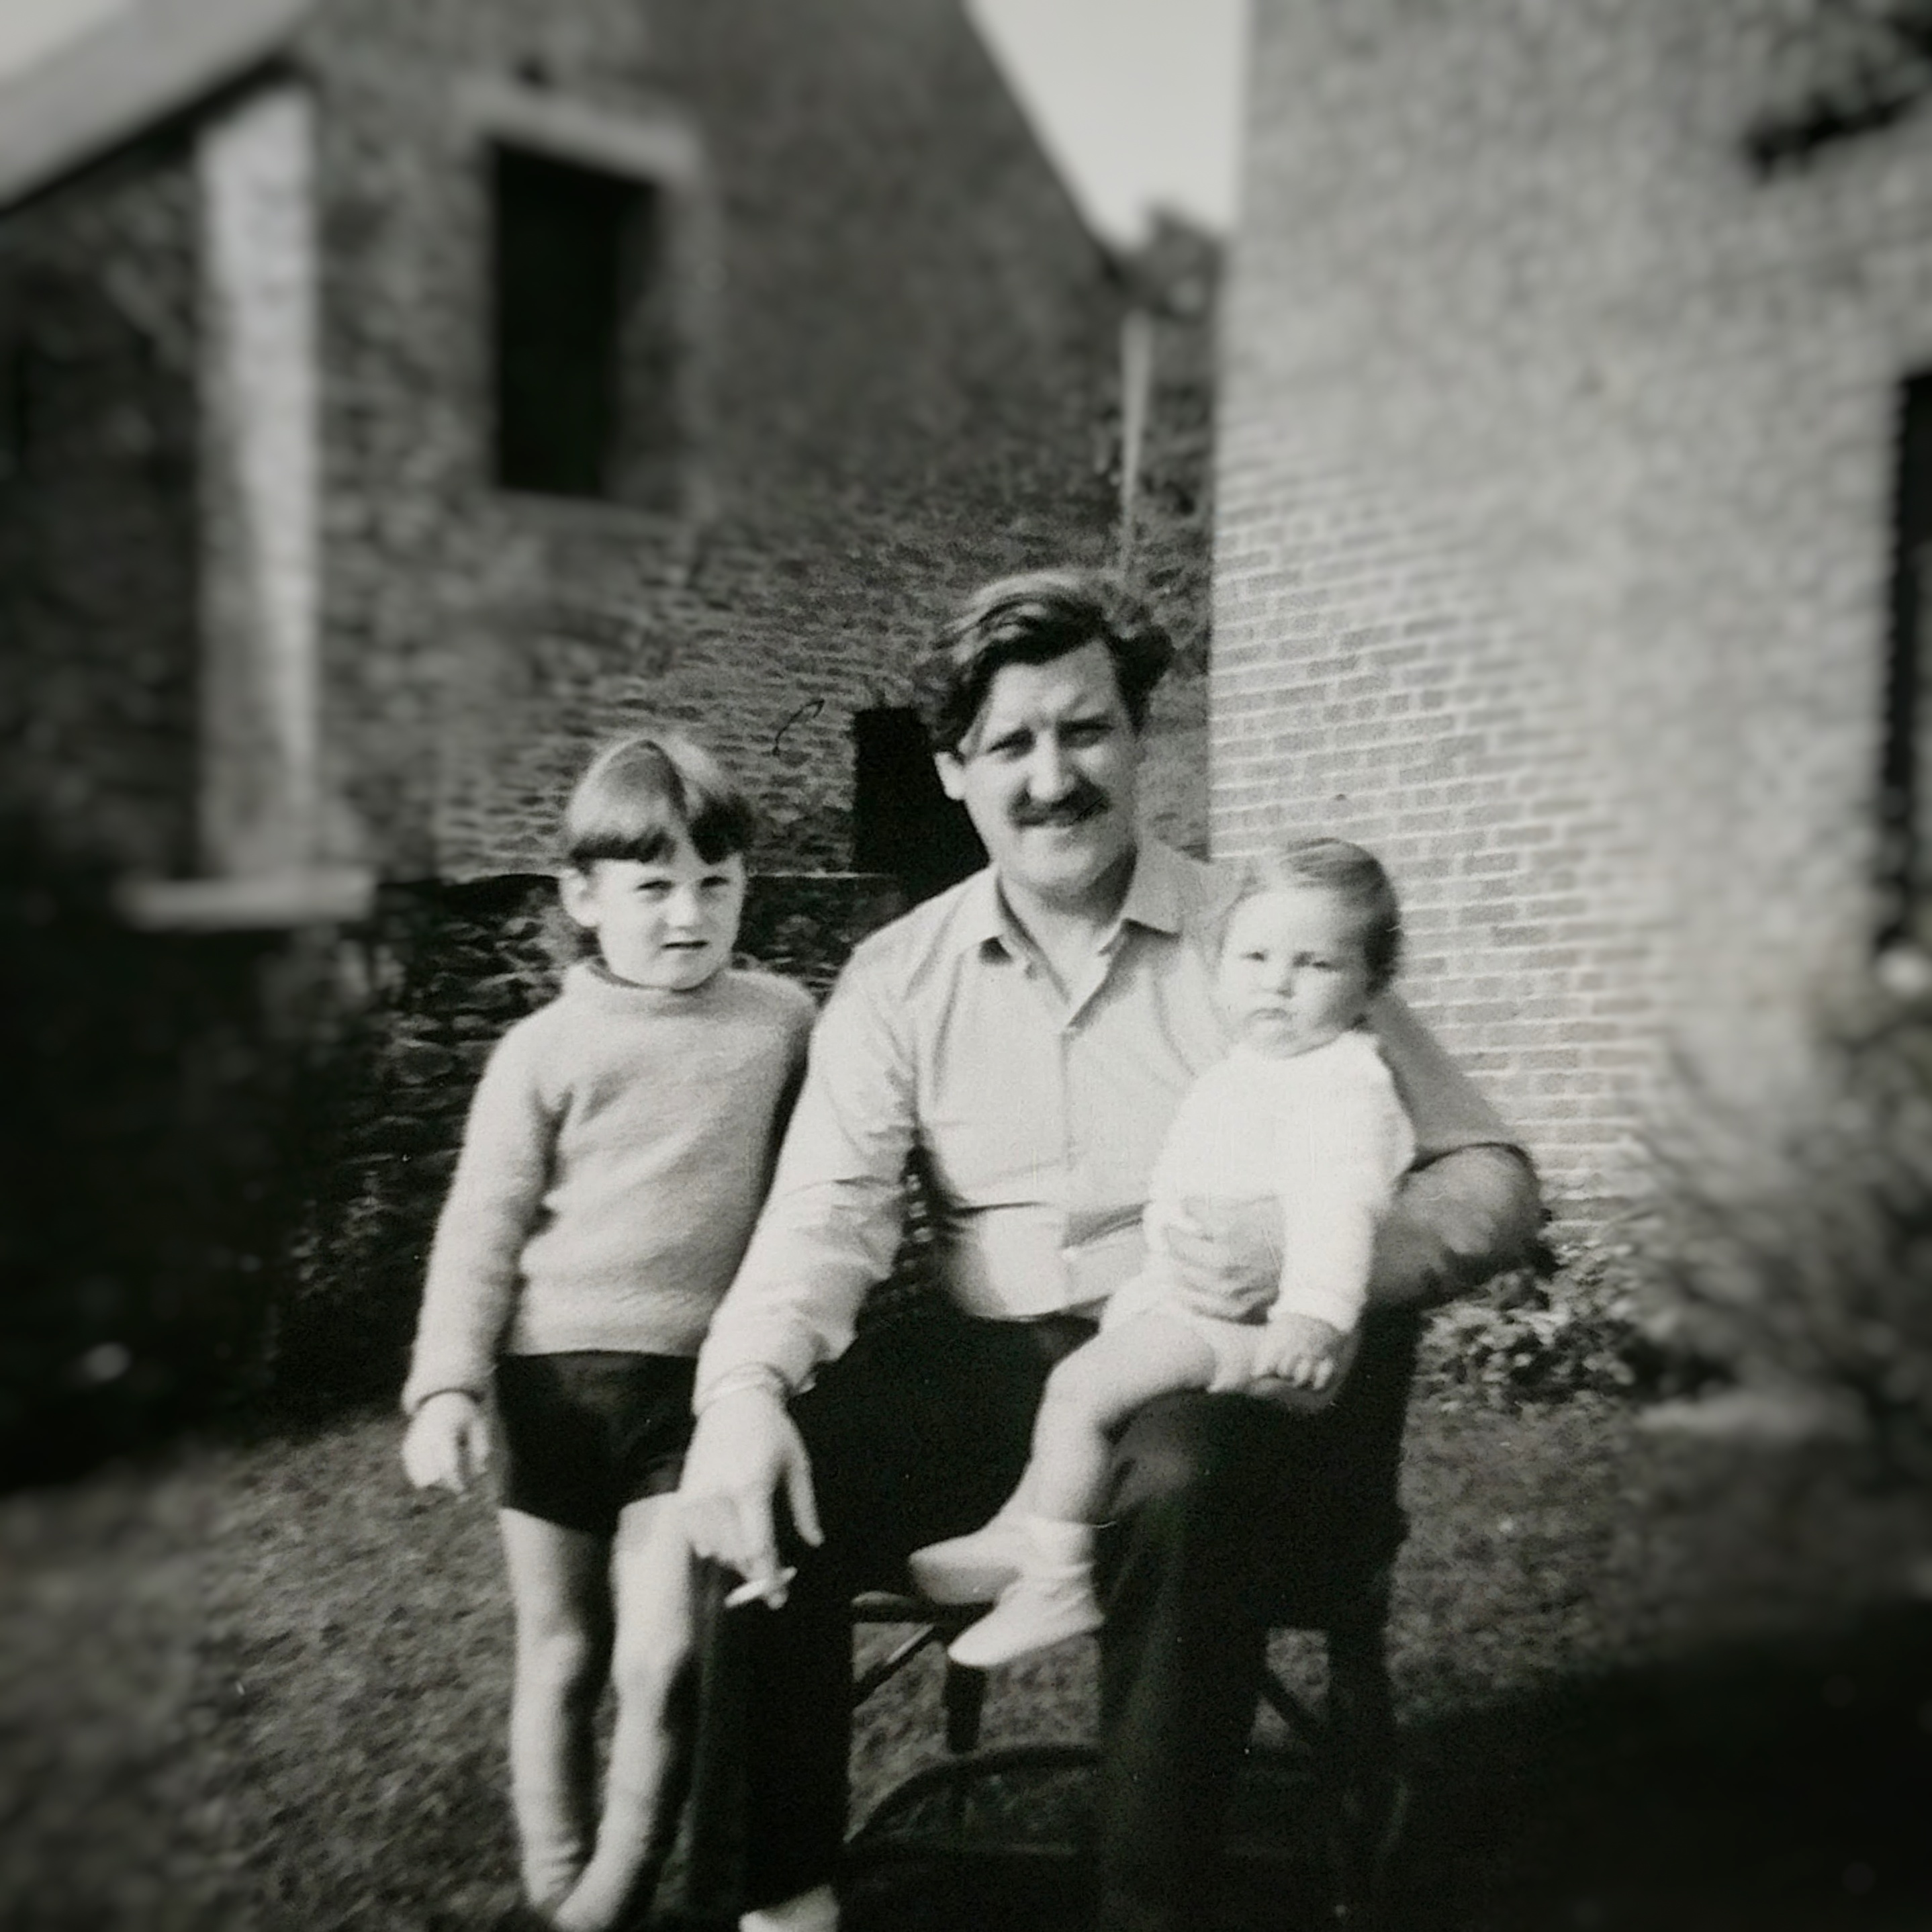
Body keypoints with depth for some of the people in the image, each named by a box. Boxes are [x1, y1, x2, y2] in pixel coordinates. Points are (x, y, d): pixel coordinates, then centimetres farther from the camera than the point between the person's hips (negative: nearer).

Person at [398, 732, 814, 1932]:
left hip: (701, 1381, 0)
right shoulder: (546, 1050, -2)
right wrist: (447, 1388, -10)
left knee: (662, 1663, -10)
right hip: (559, 1373, 0)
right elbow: (481, 1231, -2)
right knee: (562, 1659, 12)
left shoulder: (782, 1024, 2)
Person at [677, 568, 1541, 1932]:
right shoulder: (899, 980, 8)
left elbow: (1493, 1180, -3)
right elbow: (827, 1219, -4)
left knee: (1182, 1482, -35)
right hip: (991, 1373, 3)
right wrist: (744, 1388, -26)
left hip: (1222, 1379, -2)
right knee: (763, 1473, -21)